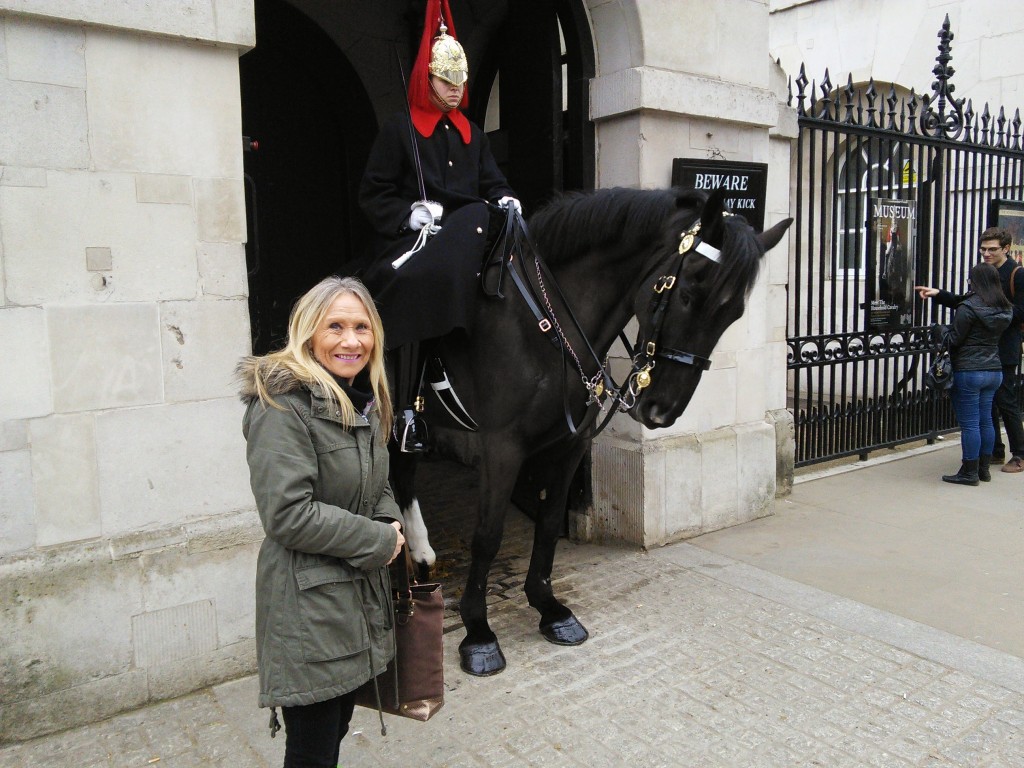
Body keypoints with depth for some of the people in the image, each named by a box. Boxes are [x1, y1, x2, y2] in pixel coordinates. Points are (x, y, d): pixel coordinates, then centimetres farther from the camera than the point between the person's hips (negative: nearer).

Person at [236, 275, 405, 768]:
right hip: (308, 605, -8)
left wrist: (391, 521, -1)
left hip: (361, 595, 8)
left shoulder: (363, 401, 9)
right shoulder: (283, 405, -19)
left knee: (336, 725, 22)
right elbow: (288, 515, -24)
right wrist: (379, 541, -17)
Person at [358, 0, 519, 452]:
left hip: (466, 237, 5)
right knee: (416, 287, -34)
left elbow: (492, 183, 20)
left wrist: (505, 200, -4)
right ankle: (403, 406, -27)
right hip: (413, 240, -5)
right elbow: (373, 195, 2)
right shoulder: (399, 130, 7)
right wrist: (409, 214, -16)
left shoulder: (472, 135, 23)